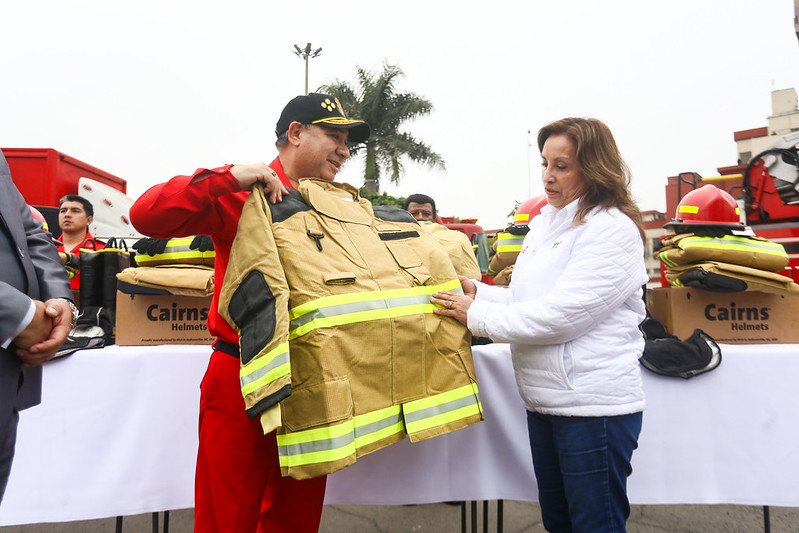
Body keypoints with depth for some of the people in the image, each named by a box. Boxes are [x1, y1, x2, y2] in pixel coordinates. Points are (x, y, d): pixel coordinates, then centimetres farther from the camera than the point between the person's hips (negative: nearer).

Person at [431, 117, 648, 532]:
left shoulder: (612, 230, -13)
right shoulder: (543, 224, 11)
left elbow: (560, 314, -22)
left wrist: (476, 315, -16)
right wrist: (476, 292, -3)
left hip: (592, 404, -8)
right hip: (544, 401, 8)